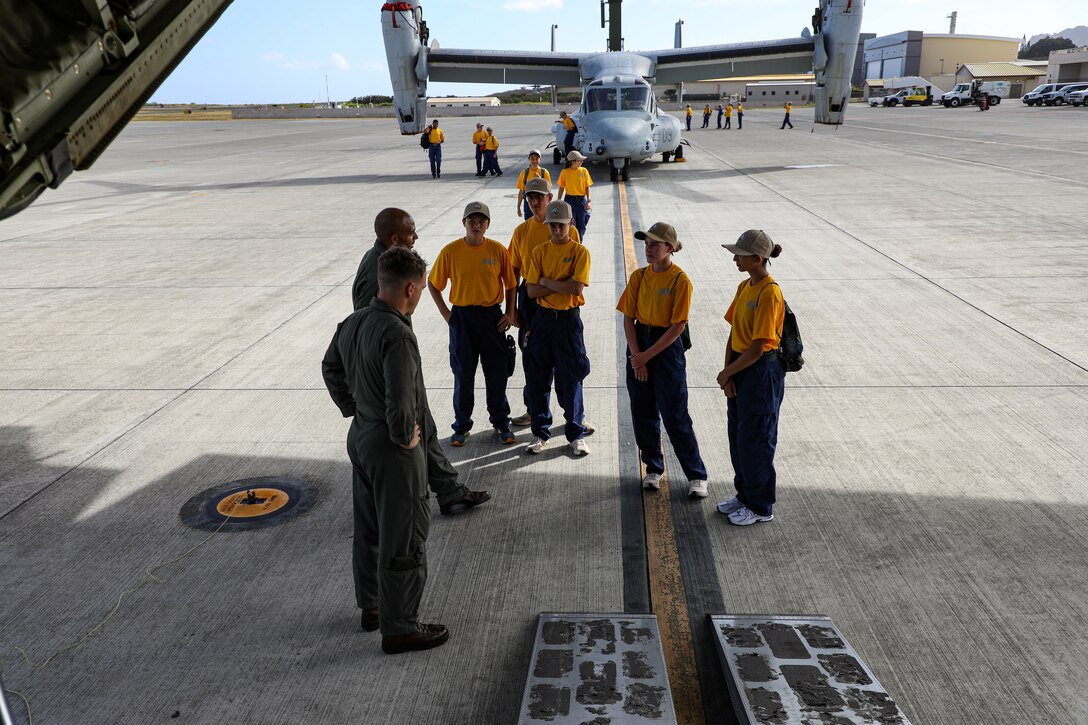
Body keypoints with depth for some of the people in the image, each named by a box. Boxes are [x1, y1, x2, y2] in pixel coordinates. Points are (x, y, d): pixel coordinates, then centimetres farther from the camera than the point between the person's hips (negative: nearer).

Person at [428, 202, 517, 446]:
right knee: (463, 375, 8)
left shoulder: (498, 250, -4)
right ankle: (461, 426, 22)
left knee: (497, 373, 8)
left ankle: (501, 423, 25)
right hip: (462, 318, 0)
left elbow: (510, 284, 7)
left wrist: (510, 313, -2)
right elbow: (433, 283, 4)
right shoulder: (450, 251, -6)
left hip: (492, 317, 1)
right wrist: (445, 313, -2)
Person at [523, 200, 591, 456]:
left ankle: (576, 434, 17)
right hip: (542, 318, 3)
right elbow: (532, 290, -3)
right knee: (538, 377, 8)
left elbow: (577, 287, -17)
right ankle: (541, 432, 22)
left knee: (570, 379, 3)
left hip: (568, 320, -3)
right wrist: (562, 285, -12)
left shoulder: (580, 252, -4)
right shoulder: (539, 252, 5)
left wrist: (546, 281, -9)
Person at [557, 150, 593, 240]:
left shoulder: (584, 171, 0)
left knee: (581, 225, 6)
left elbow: (587, 187, 3)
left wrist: (588, 201, -4)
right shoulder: (564, 172, -3)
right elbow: (561, 188, 4)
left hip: (581, 200, 2)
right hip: (569, 200, -1)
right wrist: (559, 201, 2)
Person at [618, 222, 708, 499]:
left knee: (675, 416, -2)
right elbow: (628, 318, 1)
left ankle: (697, 475, 12)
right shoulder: (639, 276, 2)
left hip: (667, 346, -5)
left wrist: (647, 355, -14)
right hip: (638, 342, 5)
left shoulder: (680, 281, -12)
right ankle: (653, 468, 28)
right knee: (643, 412, 10)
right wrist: (636, 356, -8)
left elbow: (678, 326, -14)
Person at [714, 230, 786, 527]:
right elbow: (734, 334, 8)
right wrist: (727, 372, -2)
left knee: (755, 441, 3)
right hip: (740, 369, 9)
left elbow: (757, 348, -21)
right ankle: (744, 495, 34)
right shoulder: (744, 287, 8)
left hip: (762, 372, -9)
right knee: (737, 436, 17)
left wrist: (727, 373, -11)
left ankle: (760, 507, 19)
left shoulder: (770, 293, -21)